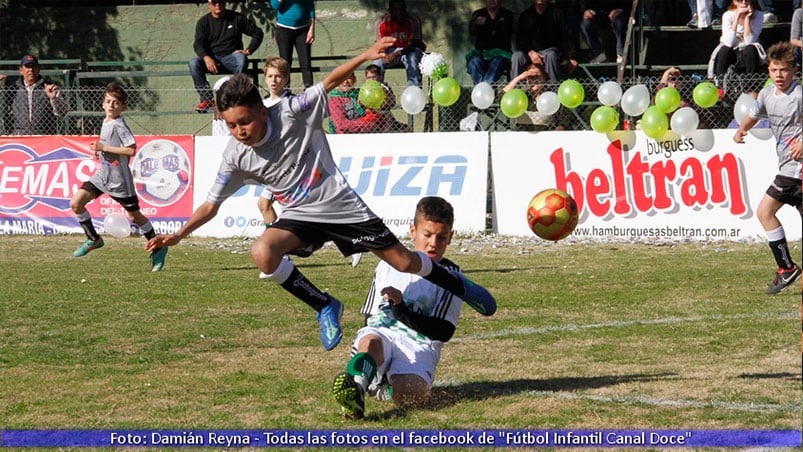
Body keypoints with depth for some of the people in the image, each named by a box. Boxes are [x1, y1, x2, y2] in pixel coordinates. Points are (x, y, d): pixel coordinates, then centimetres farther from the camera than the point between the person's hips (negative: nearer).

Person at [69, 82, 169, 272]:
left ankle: (157, 247, 21)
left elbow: (131, 150, -26)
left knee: (134, 215, 3)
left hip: (119, 178, -8)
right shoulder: (105, 123, 10)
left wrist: (104, 148, -22)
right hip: (102, 174, 8)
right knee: (76, 203, -4)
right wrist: (100, 151, 9)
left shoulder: (119, 125, -16)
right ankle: (93, 239, 11)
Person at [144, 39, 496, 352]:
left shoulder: (290, 114, -18)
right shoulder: (235, 156, -10)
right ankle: (325, 307, -10)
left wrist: (364, 56, -24)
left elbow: (329, 82, -12)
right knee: (263, 253, -29)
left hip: (342, 205, -2)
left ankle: (458, 286, 36)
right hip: (300, 216, 2)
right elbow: (212, 204, -1)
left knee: (404, 262, 4)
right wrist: (178, 235, -11)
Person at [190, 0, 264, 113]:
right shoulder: (203, 22, 9)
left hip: (231, 56, -1)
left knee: (241, 60, -37)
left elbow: (257, 33, 9)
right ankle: (207, 99, -29)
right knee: (194, 63, -30)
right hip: (211, 58, 1)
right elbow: (198, 44, -3)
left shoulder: (237, 18, 7)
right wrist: (207, 58, -23)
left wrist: (248, 50, -5)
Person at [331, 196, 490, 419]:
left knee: (411, 392, -39)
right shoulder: (388, 265, 22)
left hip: (418, 346, -2)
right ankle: (356, 384, -67)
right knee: (370, 341, -41)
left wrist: (402, 311, -13)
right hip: (380, 334, 2)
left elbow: (444, 331, -1)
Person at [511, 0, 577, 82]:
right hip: (531, 50, 2)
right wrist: (530, 52, -20)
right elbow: (520, 39, 0)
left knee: (550, 56, -37)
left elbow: (566, 38, -2)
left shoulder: (557, 14, -1)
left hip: (550, 49, -2)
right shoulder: (525, 15, 4)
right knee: (516, 56, -28)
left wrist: (571, 58, -12)